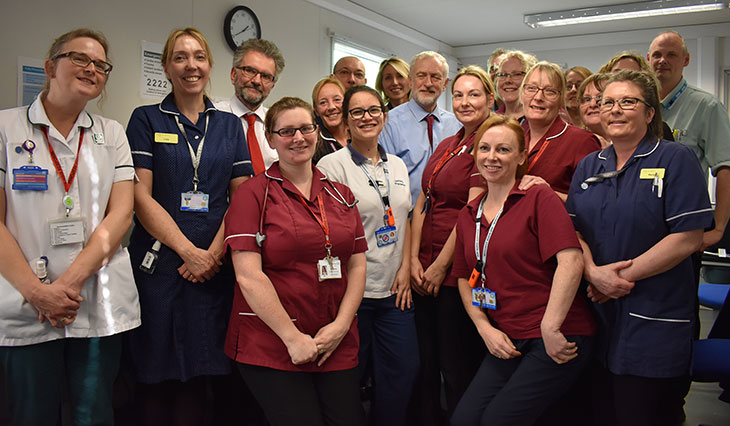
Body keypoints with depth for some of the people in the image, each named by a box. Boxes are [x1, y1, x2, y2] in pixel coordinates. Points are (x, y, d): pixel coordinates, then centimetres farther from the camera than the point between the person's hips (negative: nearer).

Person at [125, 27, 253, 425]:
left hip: (213, 266, 2)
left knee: (199, 368, 6)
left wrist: (214, 253, -7)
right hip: (158, 262, -2)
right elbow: (140, 196, -4)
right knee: (155, 372, 2)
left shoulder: (229, 125, 12)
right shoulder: (146, 119, 5)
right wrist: (188, 251, -12)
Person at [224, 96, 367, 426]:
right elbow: (249, 276, -11)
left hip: (338, 346, 5)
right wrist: (293, 337, -13)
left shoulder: (340, 195, 12)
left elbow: (357, 265, 9)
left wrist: (341, 325, -4)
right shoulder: (254, 194, -4)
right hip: (271, 346, -4)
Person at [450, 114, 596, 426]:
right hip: (508, 342, 6)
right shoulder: (468, 215, 12)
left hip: (557, 340, -6)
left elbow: (570, 261, -18)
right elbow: (465, 278, 17)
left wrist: (550, 329, -20)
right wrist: (485, 329, 4)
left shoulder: (539, 198, -7)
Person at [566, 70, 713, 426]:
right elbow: (573, 229, 7)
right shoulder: (588, 167, 12)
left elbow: (688, 238, -13)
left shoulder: (676, 160, -4)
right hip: (598, 316, 5)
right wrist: (594, 272, -12)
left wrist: (624, 276, -14)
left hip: (655, 322, -5)